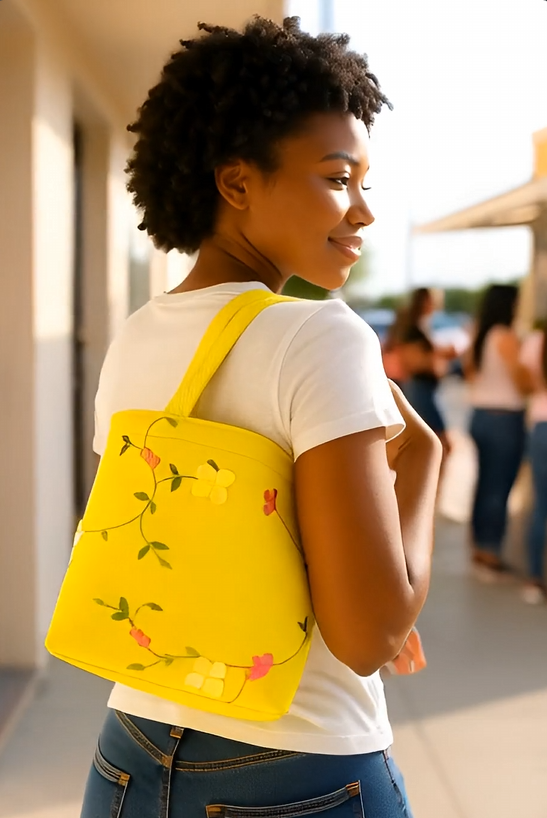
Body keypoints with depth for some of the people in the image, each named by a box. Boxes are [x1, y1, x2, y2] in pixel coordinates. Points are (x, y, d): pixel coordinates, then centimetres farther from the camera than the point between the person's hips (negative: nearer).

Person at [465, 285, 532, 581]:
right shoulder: (506, 337, -15)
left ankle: (479, 548, 21)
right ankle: (490, 554, 0)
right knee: (499, 487, -3)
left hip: (481, 415, 8)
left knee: (485, 484, 14)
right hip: (505, 418, -8)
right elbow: (523, 382, -14)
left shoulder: (479, 336, 8)